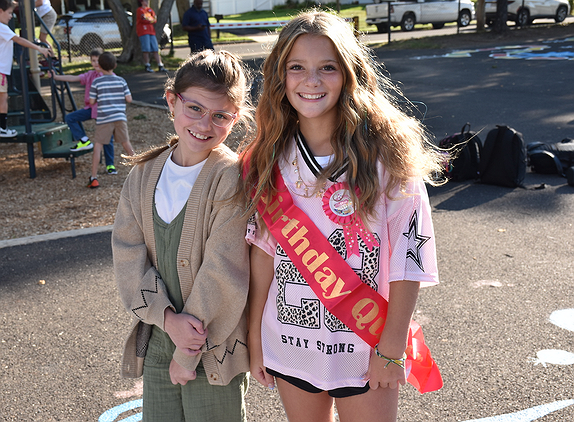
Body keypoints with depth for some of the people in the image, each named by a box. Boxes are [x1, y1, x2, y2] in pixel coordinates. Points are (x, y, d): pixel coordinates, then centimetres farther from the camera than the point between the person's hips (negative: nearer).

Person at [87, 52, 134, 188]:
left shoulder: (96, 82, -3)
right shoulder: (121, 81, 3)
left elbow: (92, 101, -2)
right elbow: (129, 99, 2)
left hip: (104, 119, -3)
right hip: (120, 118, 3)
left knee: (97, 145, 2)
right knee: (126, 143, 17)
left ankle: (94, 178, -2)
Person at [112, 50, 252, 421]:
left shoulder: (233, 178, -15)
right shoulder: (144, 173, 3)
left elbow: (223, 273, -17)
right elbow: (128, 253, -3)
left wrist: (189, 354, -13)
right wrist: (167, 317, -15)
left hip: (215, 349, -5)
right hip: (156, 339, 5)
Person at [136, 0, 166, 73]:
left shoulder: (150, 10, 20)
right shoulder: (139, 10, -1)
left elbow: (155, 19, 9)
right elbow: (143, 20, -13)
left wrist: (148, 20, -7)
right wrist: (151, 20, 1)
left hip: (151, 31, 6)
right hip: (143, 32, -6)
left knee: (155, 49, 2)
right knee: (146, 49, -8)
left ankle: (160, 66, 0)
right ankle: (147, 66, -2)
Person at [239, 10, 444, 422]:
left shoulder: (385, 151, -12)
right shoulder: (269, 159, -1)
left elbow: (408, 255, -12)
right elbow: (263, 251, 3)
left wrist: (391, 349, -12)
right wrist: (254, 337, 4)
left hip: (363, 349, -3)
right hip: (289, 343, 3)